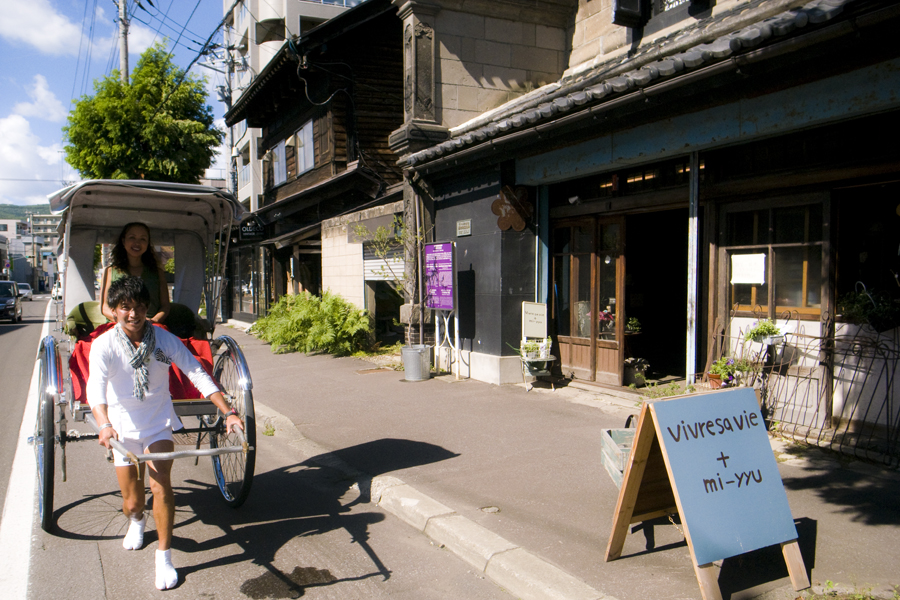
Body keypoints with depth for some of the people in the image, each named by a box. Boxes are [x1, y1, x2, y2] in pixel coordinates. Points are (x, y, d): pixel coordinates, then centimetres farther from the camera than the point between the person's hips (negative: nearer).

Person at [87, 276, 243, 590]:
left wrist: (228, 412, -22)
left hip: (158, 425, 0)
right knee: (132, 502, 7)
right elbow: (95, 387, -29)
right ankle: (136, 520, 46)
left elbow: (198, 375, -12)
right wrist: (104, 425, -48)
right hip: (123, 429, 0)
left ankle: (164, 558, -8)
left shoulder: (165, 339, -11)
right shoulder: (103, 344, -14)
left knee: (160, 484, -20)